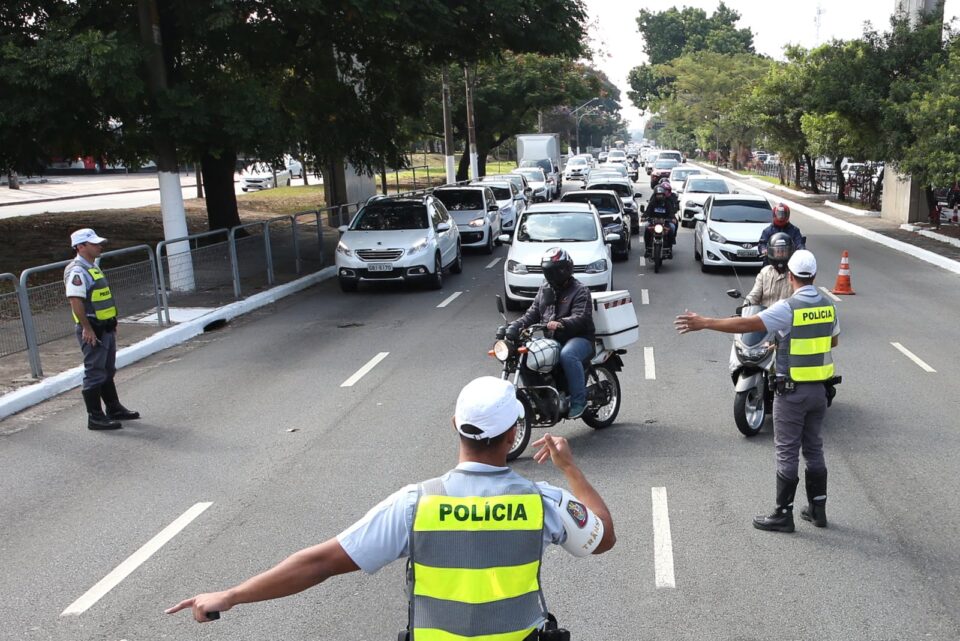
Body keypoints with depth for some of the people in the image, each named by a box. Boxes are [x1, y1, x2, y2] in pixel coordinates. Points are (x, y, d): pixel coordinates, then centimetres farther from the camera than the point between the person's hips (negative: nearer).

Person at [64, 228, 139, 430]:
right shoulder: (77, 271, -17)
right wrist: (87, 329, -25)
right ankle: (95, 417, 3)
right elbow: (76, 301, -25)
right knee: (94, 374, -3)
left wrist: (112, 323, 21)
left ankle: (114, 409, 30)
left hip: (106, 328, 10)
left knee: (108, 371, 19)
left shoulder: (93, 267, 15)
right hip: (93, 330, -10)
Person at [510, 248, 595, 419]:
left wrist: (560, 324, -39)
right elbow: (533, 313, 12)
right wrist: (515, 325, -7)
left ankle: (579, 400, -26)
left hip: (578, 337, -7)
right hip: (550, 339, 7)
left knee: (567, 355, -37)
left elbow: (580, 318, -20)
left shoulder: (579, 290, -5)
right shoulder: (544, 289, 17)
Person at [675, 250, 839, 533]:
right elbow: (833, 340, 19)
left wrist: (704, 323, -20)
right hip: (819, 388, 7)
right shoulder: (828, 305, 3)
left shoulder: (788, 308, -19)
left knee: (787, 453, 1)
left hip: (792, 391, -7)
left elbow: (745, 324, -23)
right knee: (814, 449, 16)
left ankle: (783, 515, 8)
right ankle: (817, 509, 24)